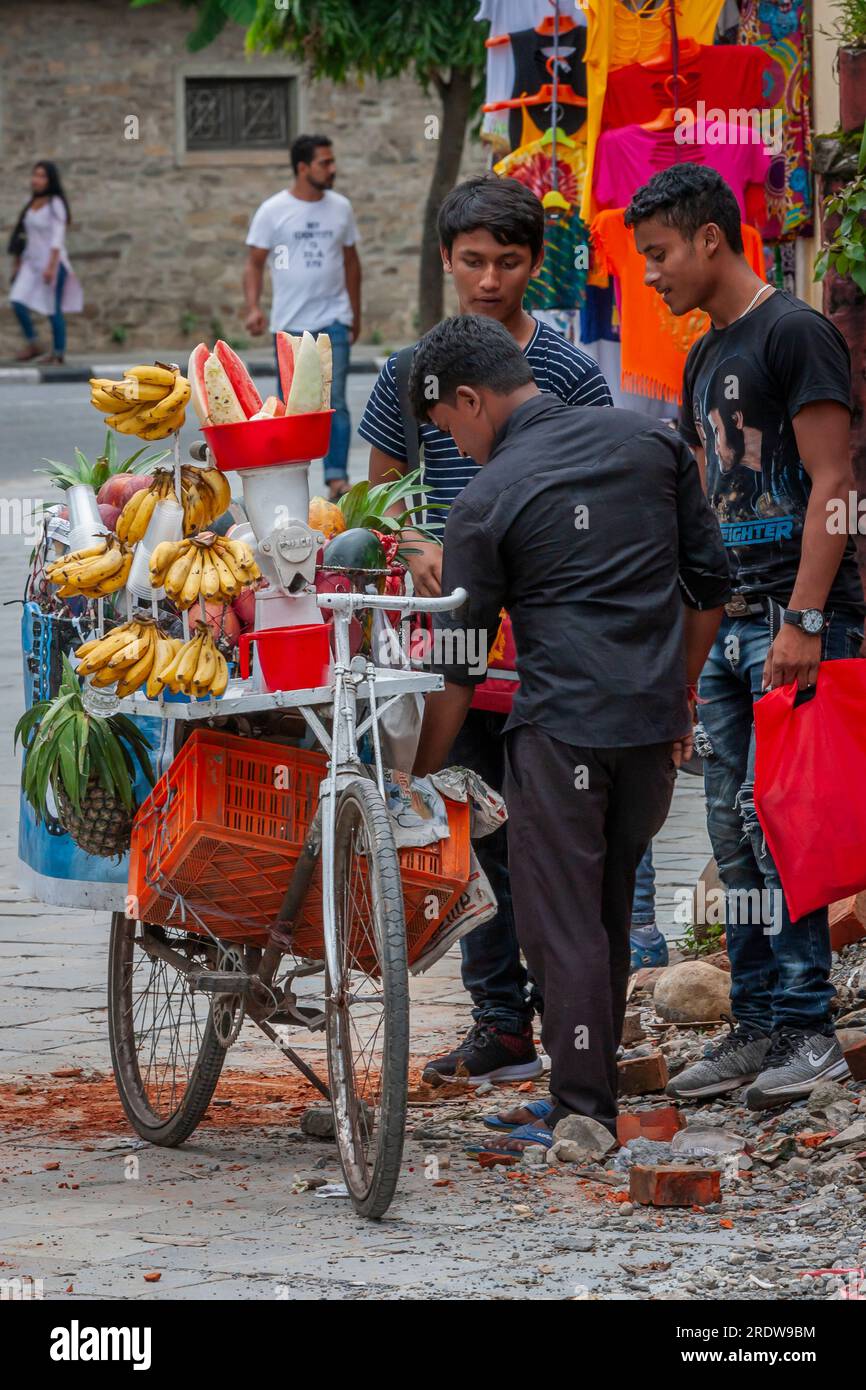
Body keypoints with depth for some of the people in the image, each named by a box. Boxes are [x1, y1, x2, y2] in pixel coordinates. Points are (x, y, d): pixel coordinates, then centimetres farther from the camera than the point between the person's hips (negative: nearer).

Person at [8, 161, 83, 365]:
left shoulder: (55, 204, -11)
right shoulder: (32, 203, 10)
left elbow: (57, 237, -16)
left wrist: (51, 266, -23)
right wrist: (18, 263, 16)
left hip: (52, 261, -7)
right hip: (32, 262, 7)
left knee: (53, 309, -3)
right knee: (18, 300, -7)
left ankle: (58, 353, 7)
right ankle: (33, 345, 4)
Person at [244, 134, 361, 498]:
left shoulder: (341, 208, 6)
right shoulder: (273, 211, -3)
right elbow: (254, 263, -1)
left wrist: (355, 314, 15)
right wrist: (253, 307, -15)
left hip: (334, 319, 1)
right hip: (289, 322, -1)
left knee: (335, 400, -7)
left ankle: (337, 477, -7)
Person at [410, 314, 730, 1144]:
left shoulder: (487, 501, -5)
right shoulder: (649, 444, 7)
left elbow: (456, 666, -1)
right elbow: (709, 583, 11)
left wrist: (420, 783, 7)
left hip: (560, 728, -5)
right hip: (653, 721, 5)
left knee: (560, 925, 1)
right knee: (607, 913, 16)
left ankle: (583, 1116, 0)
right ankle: (586, 1089, 21)